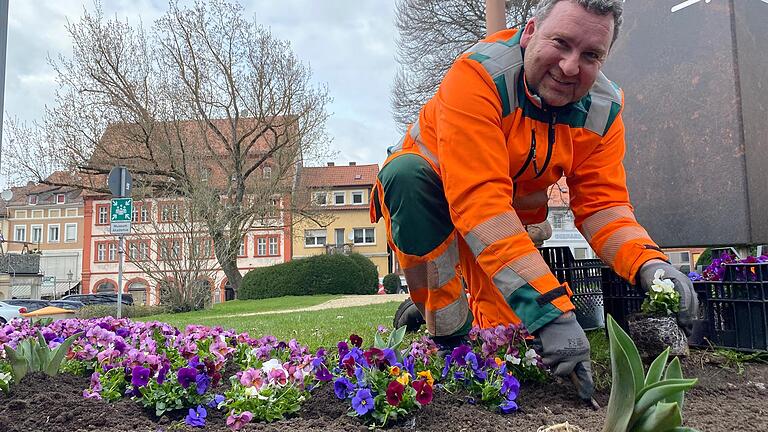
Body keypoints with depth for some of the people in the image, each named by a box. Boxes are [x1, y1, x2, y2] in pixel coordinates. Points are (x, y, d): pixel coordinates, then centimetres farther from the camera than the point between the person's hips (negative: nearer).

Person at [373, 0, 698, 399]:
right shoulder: (478, 75, -33)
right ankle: (448, 328, -22)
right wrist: (549, 307, -48)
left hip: (509, 215, 4)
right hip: (432, 187, -4)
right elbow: (480, 200, -43)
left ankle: (479, 307, 36)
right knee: (406, 173, -39)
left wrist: (649, 263, -35)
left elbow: (601, 203, -13)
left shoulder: (604, 109, -13)